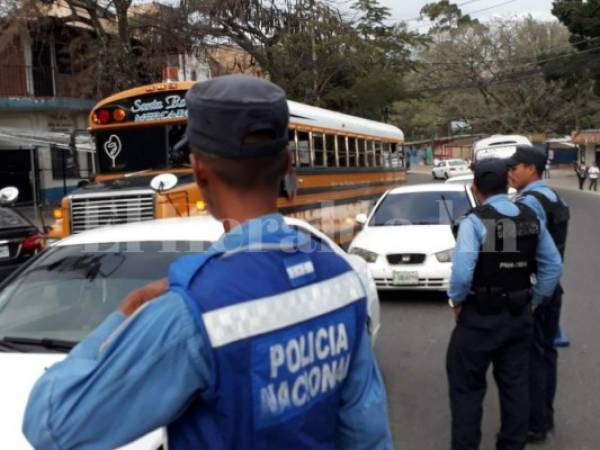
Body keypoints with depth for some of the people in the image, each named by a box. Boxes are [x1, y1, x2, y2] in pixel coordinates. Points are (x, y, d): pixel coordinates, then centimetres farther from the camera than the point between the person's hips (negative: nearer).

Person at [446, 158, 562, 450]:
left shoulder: (475, 222, -17)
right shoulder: (532, 219, 2)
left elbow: (462, 272, -26)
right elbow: (553, 267, 5)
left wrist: (456, 301, -9)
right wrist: (534, 301, 12)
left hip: (480, 317, -6)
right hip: (519, 316, 6)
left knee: (466, 387, 8)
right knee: (516, 385, 18)